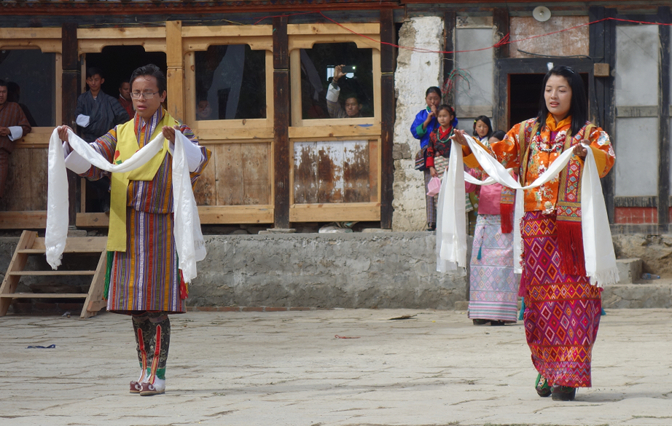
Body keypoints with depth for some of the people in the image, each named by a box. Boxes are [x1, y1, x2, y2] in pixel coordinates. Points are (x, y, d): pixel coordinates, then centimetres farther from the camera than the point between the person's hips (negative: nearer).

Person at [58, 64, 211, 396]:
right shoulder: (120, 135, 14)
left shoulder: (177, 132, 3)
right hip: (126, 228, 4)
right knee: (135, 304, 7)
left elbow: (196, 162, -17)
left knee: (157, 304, -7)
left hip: (160, 227, -4)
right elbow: (87, 164, 4)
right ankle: (146, 371, 16)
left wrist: (176, 140, -35)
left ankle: (158, 374, -6)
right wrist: (69, 143, -14)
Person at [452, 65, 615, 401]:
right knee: (541, 296, 1)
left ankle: (567, 376, -8)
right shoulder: (528, 131, 16)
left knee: (575, 297, -8)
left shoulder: (589, 133, 6)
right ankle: (547, 368, 15)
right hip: (538, 225, 3)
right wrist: (468, 146, -2)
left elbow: (606, 161, -12)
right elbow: (497, 157, 14)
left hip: (576, 226, -2)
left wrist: (587, 153, -32)